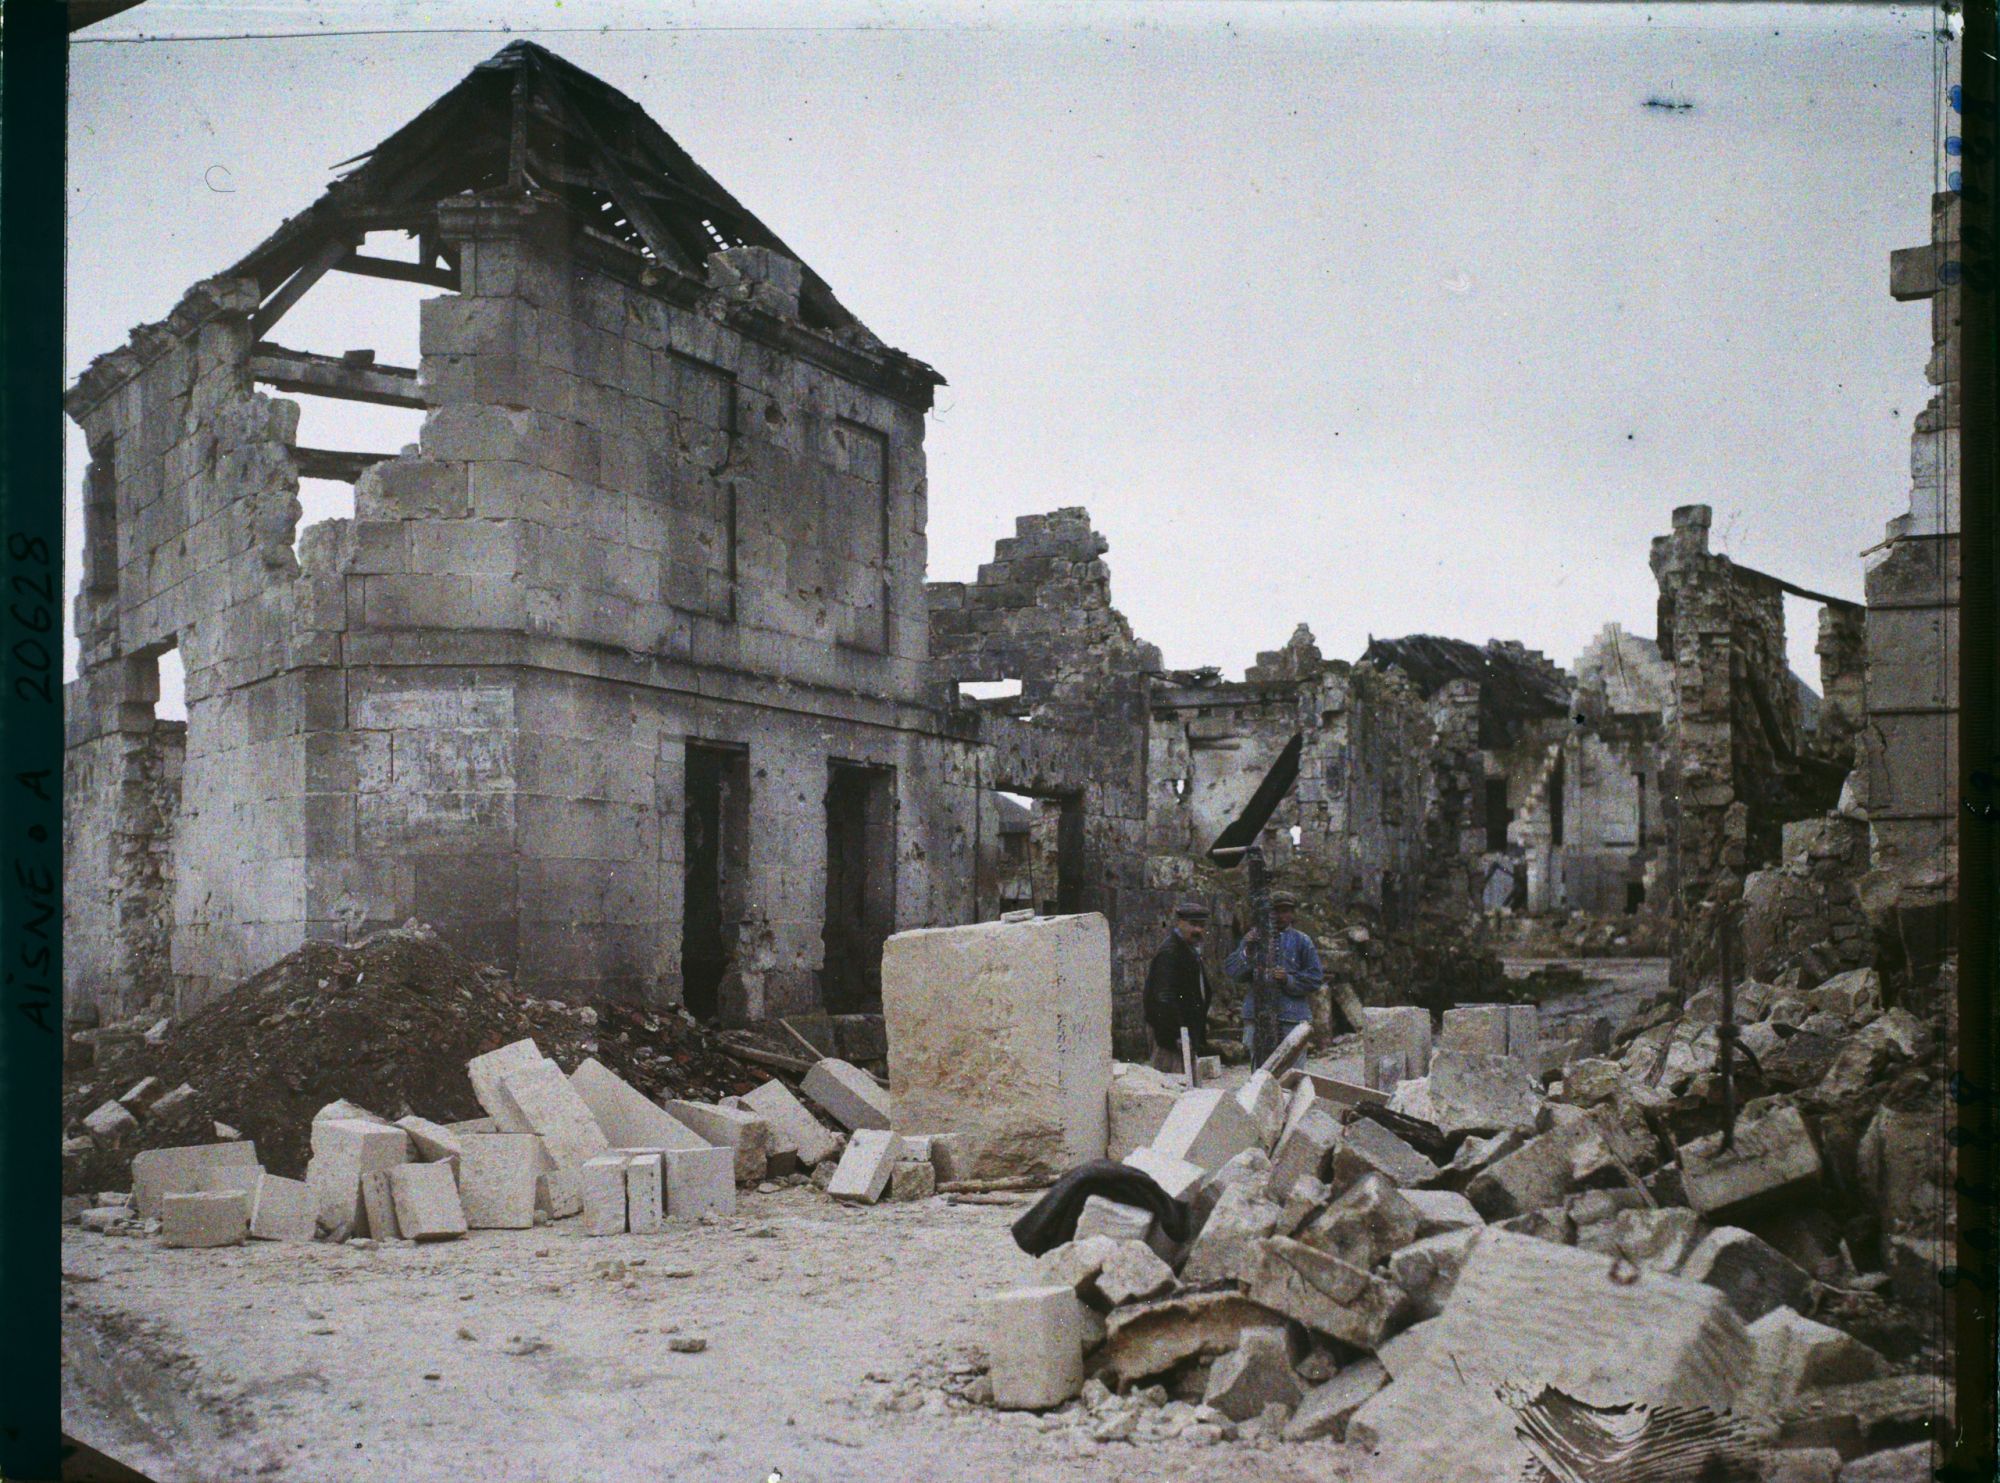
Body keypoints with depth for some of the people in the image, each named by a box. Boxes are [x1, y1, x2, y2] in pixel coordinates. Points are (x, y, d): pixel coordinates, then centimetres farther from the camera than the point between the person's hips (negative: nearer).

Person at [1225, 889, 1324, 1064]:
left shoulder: (1302, 941, 8)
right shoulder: (1255, 937, 11)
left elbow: (1315, 978, 3)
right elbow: (1231, 971, 3)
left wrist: (1289, 979, -13)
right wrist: (1246, 950, -14)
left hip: (1292, 1018, -1)